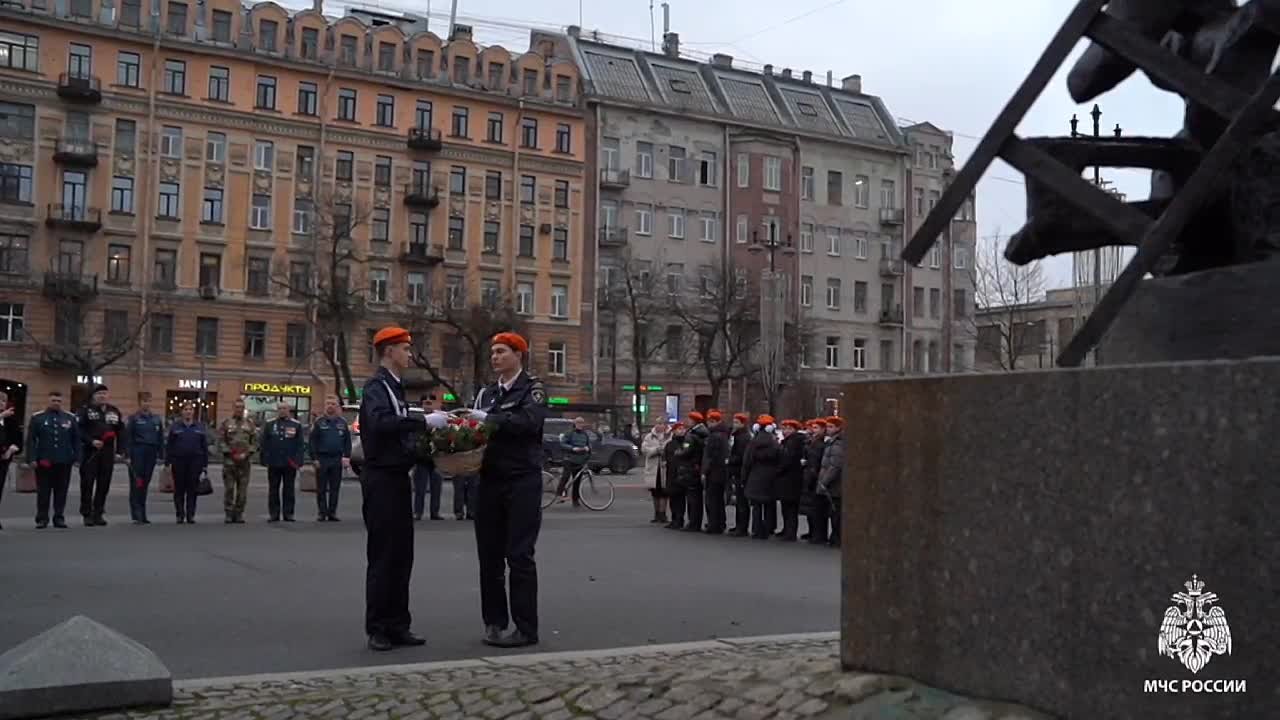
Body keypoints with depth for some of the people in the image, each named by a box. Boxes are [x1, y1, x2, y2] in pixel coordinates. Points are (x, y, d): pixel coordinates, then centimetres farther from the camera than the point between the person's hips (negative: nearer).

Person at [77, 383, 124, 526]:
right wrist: (91, 441, -19)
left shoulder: (114, 411, 13)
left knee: (104, 484, 5)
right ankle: (87, 514, 4)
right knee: (87, 484, -2)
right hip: (90, 452, -3)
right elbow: (79, 430, -7)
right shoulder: (86, 410, 1)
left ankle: (98, 513, 13)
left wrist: (119, 451, 5)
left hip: (108, 453, 4)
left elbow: (120, 432, 13)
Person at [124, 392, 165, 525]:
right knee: (136, 484, -6)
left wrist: (161, 455, 8)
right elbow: (128, 438, -3)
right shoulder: (133, 418, 0)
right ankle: (136, 515, -7)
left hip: (151, 454, 4)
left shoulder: (156, 419, 12)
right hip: (137, 453, -4)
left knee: (145, 484, 7)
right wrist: (128, 456, -10)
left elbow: (160, 438, 13)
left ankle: (142, 515, 13)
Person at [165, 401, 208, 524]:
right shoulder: (175, 427, 6)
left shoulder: (200, 427, 9)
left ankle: (190, 515, 5)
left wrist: (205, 464, 4)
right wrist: (168, 462, -3)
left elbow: (205, 446, 9)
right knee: (179, 489, 3)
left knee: (192, 489, 0)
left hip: (195, 461, 0)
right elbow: (169, 445, 5)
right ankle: (180, 515, 10)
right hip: (178, 461, 0)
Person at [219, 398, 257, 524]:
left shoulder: (250, 424, 9)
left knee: (242, 489, 3)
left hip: (245, 460, 2)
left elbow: (255, 441, 5)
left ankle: (239, 514, 9)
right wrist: (230, 453, -10)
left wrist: (246, 453, -8)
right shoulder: (226, 423, 4)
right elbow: (220, 440, -1)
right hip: (229, 460, -1)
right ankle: (229, 514, 5)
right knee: (229, 488, -1)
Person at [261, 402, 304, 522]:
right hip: (274, 463, 1)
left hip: (290, 463, -1)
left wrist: (298, 461, -6)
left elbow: (299, 445, 2)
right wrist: (265, 460, -2)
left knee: (289, 489, 4)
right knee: (273, 489, 4)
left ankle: (288, 513, 9)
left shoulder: (296, 425, 5)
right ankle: (273, 514, 10)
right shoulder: (269, 424, 8)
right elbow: (264, 443, 6)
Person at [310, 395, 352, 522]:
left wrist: (346, 457, -4)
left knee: (335, 488, 5)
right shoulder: (319, 422, 2)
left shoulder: (342, 422, 8)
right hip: (322, 459, -2)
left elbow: (347, 441, 7)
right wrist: (314, 458, -8)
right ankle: (321, 513, 7)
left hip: (337, 460, 2)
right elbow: (312, 441, -1)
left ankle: (332, 513, 11)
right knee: (321, 489, 2)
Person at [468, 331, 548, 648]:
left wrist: (488, 418, -25)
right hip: (490, 480, 6)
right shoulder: (486, 393, 17)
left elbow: (529, 420, -19)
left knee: (519, 555, -5)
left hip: (522, 482, -6)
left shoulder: (532, 388, -1)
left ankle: (525, 629, 0)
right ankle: (494, 621, 17)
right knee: (489, 555, 7)